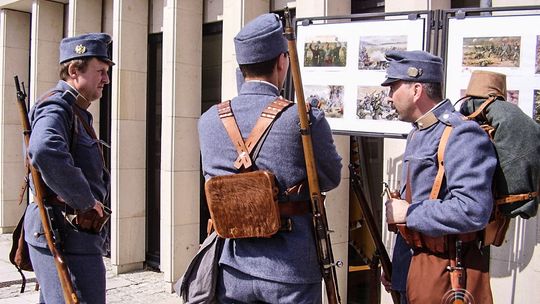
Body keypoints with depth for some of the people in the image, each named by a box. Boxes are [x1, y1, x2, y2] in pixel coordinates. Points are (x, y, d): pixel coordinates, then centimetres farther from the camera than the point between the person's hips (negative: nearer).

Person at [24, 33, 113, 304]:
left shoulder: (77, 112, 19)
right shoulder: (56, 107, -13)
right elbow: (45, 152, -36)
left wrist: (97, 198, 12)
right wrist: (86, 201, -25)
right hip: (65, 234, -10)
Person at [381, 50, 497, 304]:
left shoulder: (461, 134, -18)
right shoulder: (418, 133, 12)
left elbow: (472, 211, -29)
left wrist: (409, 213, -17)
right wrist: (396, 268, 21)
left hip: (447, 273, -8)